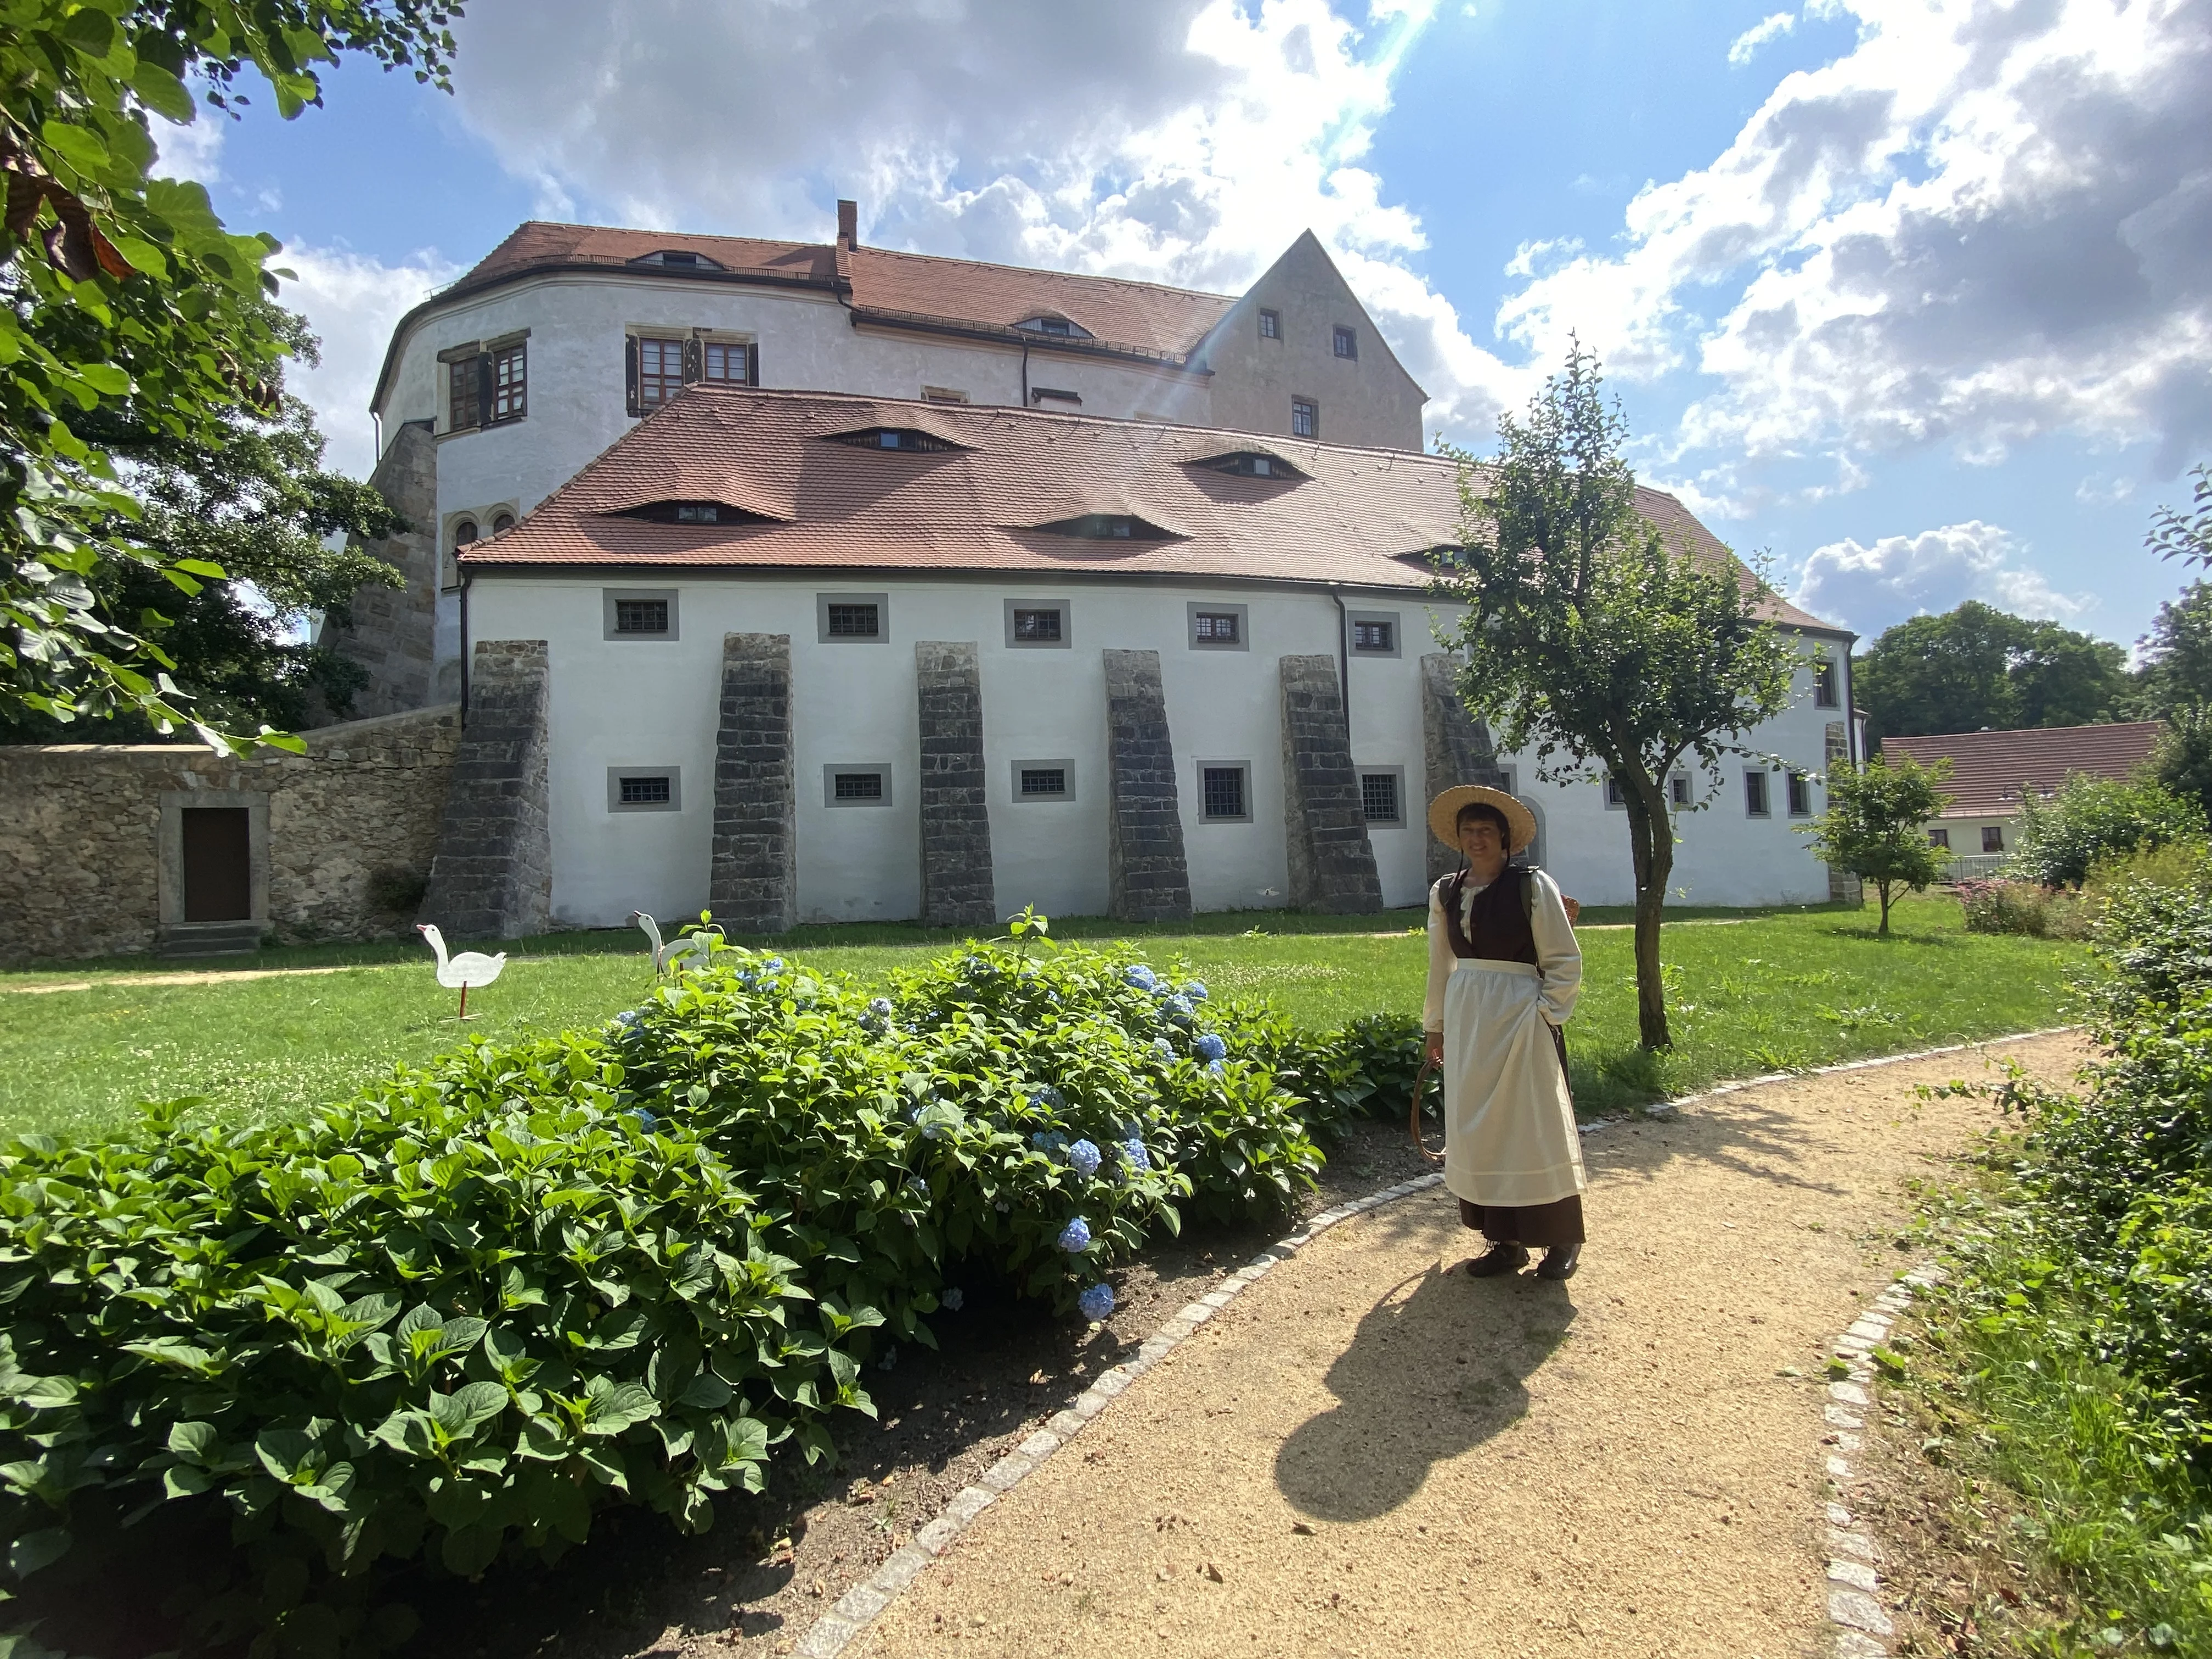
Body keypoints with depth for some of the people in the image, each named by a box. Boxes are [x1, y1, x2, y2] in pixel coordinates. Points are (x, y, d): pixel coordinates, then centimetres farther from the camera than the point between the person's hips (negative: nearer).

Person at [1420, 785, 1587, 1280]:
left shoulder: (1533, 885, -8)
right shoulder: (1445, 893, 7)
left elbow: (1565, 962, -5)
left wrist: (1546, 1015, -10)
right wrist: (1435, 1025, 16)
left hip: (1519, 1015, -5)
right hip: (1467, 1018, 5)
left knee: (1535, 1125, 2)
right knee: (1476, 1128, 9)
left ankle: (1562, 1240, 19)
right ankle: (1504, 1240, 21)